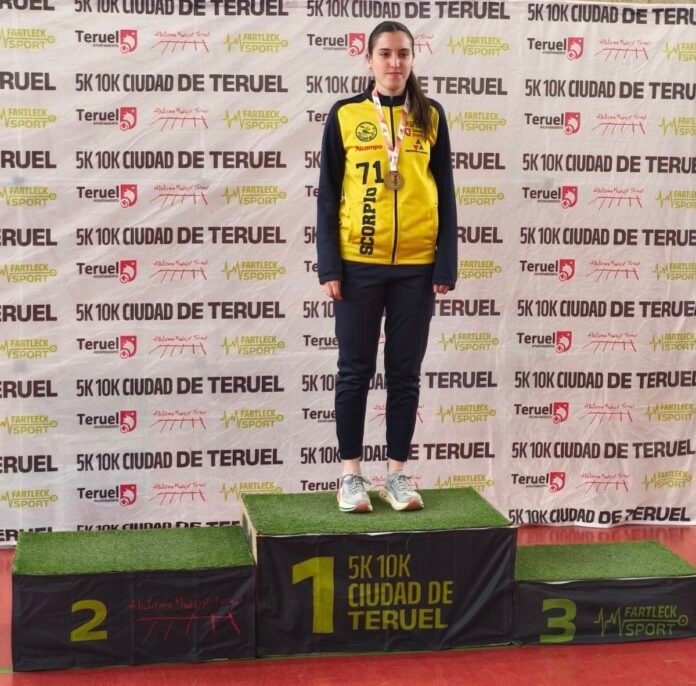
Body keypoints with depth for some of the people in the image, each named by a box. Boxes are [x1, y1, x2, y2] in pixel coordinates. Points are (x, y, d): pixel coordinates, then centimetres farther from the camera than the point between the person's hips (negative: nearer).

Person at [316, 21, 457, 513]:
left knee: (406, 372, 7)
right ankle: (352, 474, 14)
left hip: (416, 265, 1)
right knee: (355, 371, 5)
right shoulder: (345, 115, 2)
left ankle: (397, 474, 17)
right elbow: (328, 194, 3)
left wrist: (446, 265, -1)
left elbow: (444, 193, 7)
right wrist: (329, 265, -5)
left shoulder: (430, 116, 6)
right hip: (358, 264, -1)